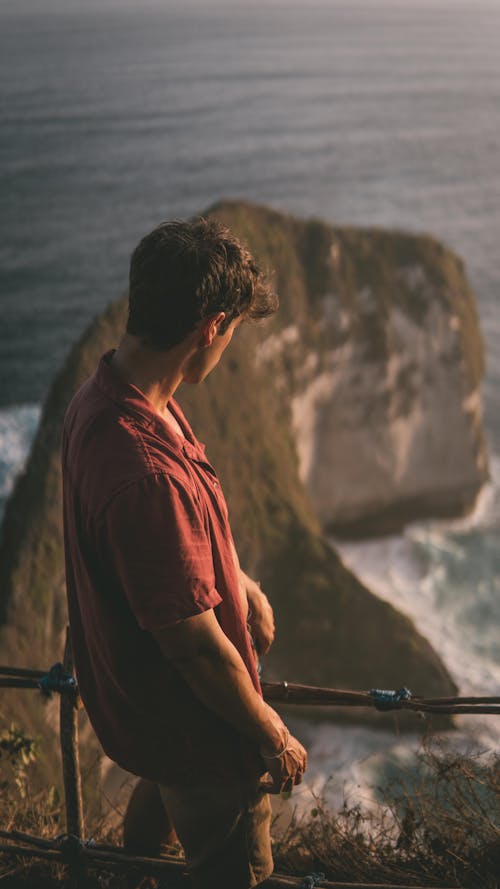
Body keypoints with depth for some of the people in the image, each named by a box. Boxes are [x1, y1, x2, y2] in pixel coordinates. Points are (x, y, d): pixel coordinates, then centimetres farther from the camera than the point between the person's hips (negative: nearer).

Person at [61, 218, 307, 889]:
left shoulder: (101, 396, -9)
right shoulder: (144, 470, -41)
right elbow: (196, 645, -30)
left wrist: (241, 586, 19)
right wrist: (272, 737, -16)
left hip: (131, 688, 10)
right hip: (190, 722, -9)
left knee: (163, 786, 37)